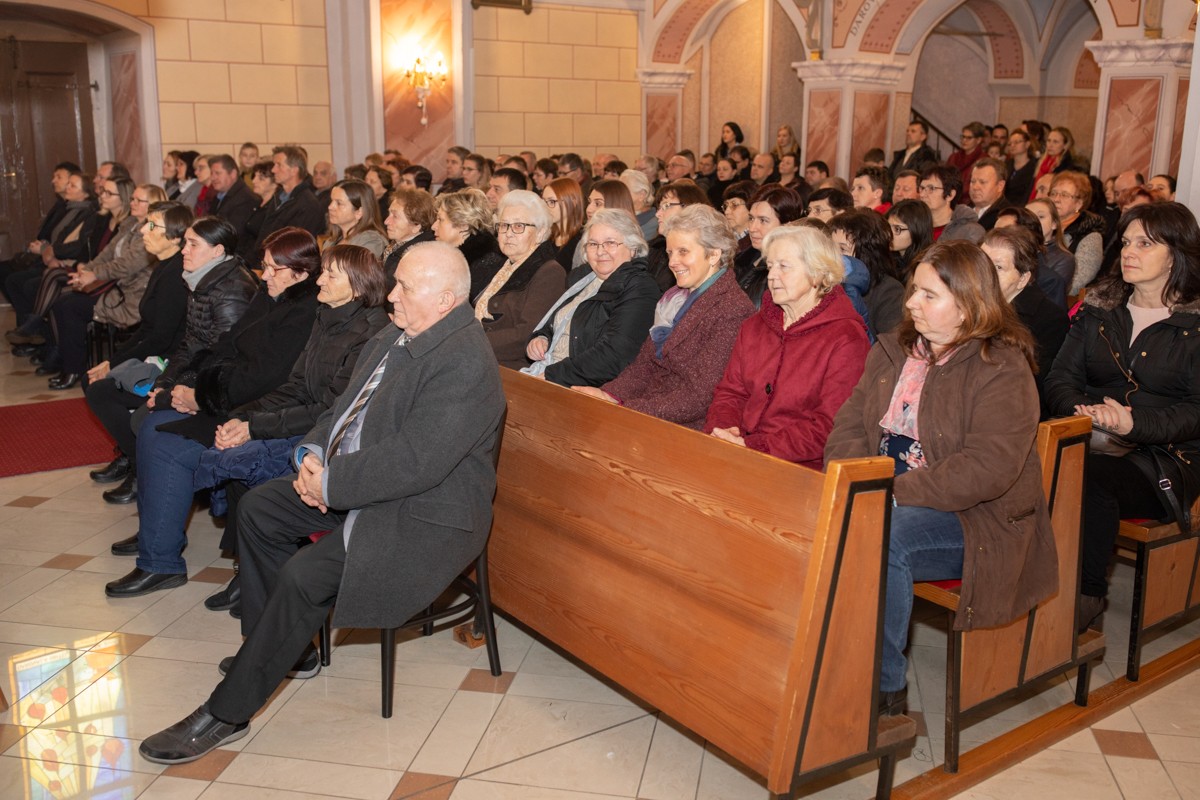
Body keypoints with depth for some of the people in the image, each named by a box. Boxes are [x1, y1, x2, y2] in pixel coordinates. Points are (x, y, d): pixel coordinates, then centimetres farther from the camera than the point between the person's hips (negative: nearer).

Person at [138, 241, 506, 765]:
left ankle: (226, 713, -4)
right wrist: (314, 455, -5)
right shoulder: (393, 341, 7)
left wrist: (330, 484, -21)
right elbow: (343, 410, 15)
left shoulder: (465, 365, -24)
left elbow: (413, 462, -30)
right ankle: (281, 645, 24)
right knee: (258, 509, 12)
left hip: (424, 513, -10)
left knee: (304, 577, -22)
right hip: (353, 484, 11)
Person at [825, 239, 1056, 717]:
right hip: (887, 501, 6)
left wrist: (898, 492, -24)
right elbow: (849, 425, 9)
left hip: (973, 519, -6)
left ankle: (884, 688, -17)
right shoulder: (892, 351, 12)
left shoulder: (1002, 369, -10)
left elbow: (988, 467, -21)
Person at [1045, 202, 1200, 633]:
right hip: (1092, 443, 4)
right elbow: (1061, 377, 7)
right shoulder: (1099, 307, 15)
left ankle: (1088, 595, -20)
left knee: (1090, 478, -36)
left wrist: (1134, 424, -24)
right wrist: (1082, 412, -16)